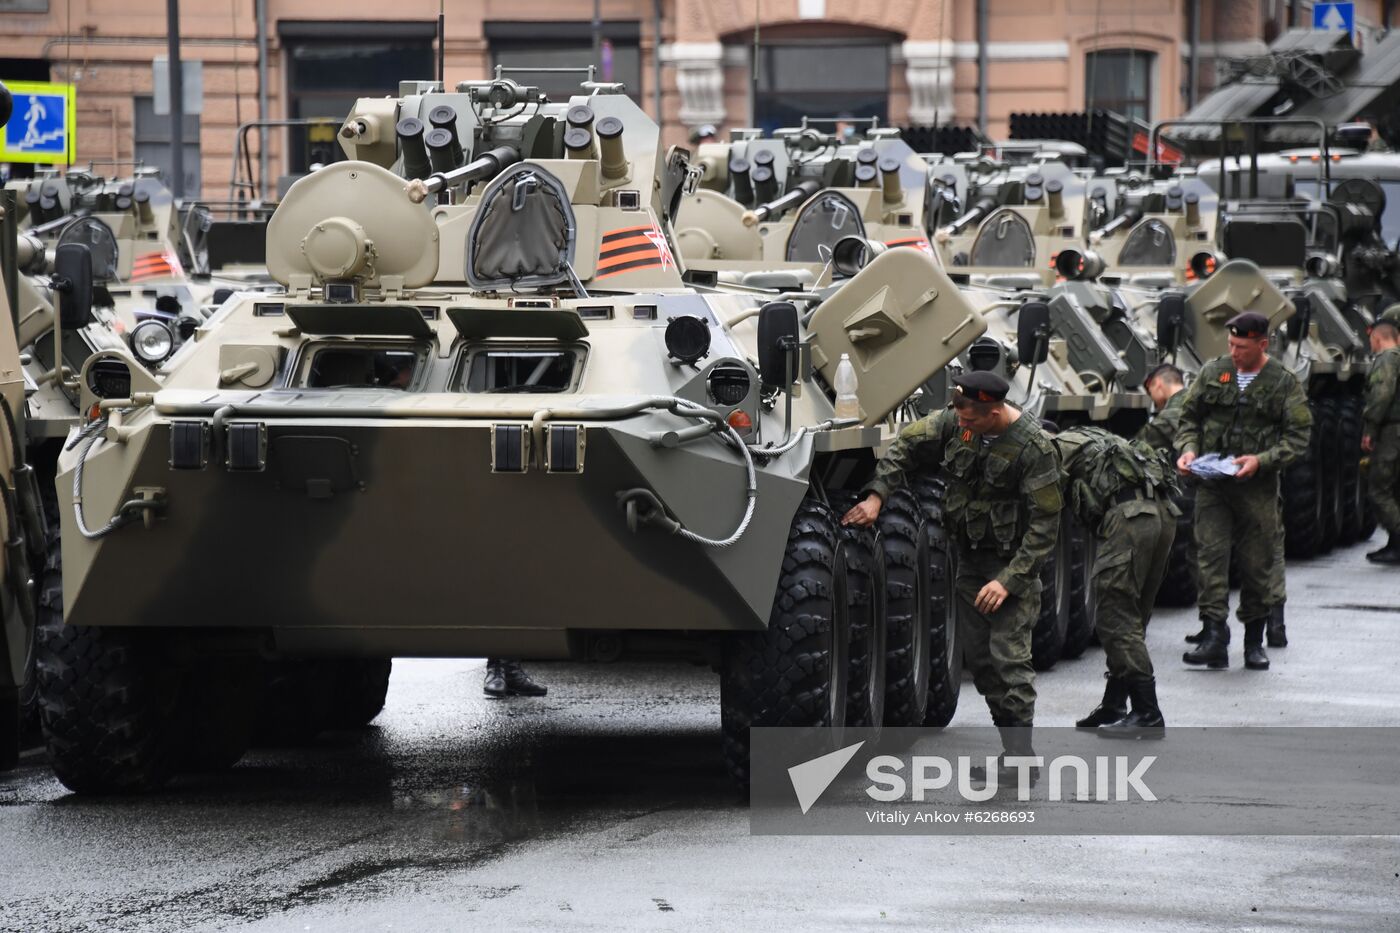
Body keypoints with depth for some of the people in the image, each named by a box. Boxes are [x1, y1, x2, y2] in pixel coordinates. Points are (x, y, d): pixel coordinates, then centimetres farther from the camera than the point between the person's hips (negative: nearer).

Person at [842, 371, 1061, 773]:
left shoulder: (1033, 449, -20)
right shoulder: (956, 423, -3)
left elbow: (1045, 525, -19)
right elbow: (907, 446, 9)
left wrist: (1009, 580, -23)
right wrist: (876, 496, -5)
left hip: (1013, 563, -7)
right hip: (970, 559, 7)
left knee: (1009, 657, -13)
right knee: (977, 656, 8)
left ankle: (1021, 758, -12)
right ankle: (1011, 745, 16)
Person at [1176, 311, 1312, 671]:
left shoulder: (1283, 384, 0)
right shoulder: (1213, 373, 8)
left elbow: (1298, 438, -3)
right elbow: (1189, 417, 15)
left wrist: (1262, 460, -17)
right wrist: (1189, 449, -5)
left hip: (1258, 488, -1)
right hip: (1213, 485, 2)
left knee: (1257, 564, 5)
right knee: (1211, 556, -11)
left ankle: (1254, 641, 18)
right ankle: (1214, 637, -16)